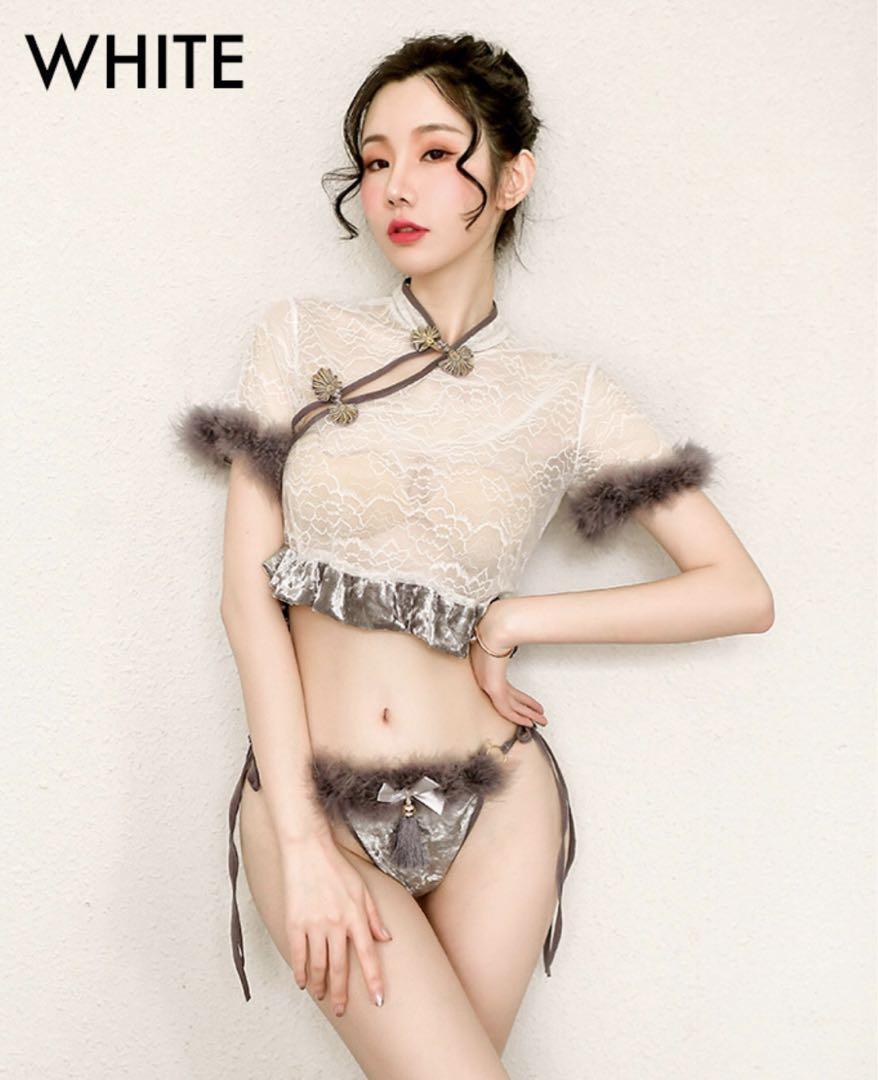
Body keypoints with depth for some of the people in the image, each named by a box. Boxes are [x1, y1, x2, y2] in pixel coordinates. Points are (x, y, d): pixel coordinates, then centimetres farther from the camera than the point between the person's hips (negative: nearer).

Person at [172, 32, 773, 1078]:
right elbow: (247, 591, -5)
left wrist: (514, 619, -8)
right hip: (310, 794, -1)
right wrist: (303, 839, -12)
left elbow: (743, 593, 0)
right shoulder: (302, 339, 1)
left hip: (495, 804, 1)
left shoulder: (568, 397, 1)